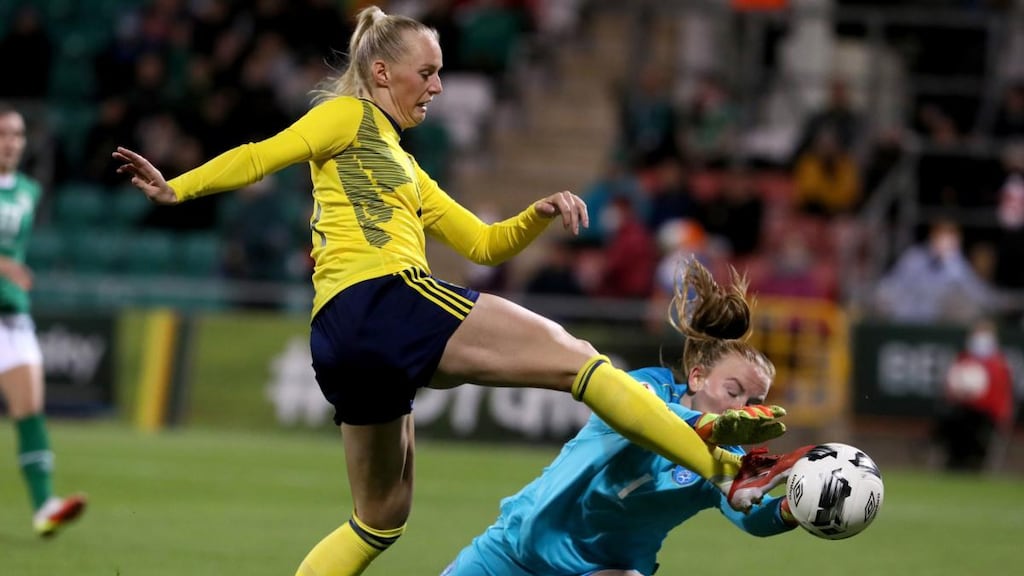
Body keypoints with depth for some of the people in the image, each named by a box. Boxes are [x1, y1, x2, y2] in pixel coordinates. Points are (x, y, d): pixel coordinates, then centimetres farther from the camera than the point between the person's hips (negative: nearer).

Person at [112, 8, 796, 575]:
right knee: (577, 358, -11)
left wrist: (541, 214, 14)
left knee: (382, 520, 16)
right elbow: (263, 156, -6)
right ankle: (729, 471, -18)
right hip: (384, 299, -10)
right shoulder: (348, 116, 7)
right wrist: (175, 188, -20)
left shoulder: (405, 169, 32)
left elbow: (484, 243, 31)